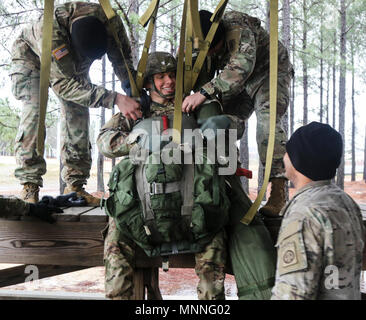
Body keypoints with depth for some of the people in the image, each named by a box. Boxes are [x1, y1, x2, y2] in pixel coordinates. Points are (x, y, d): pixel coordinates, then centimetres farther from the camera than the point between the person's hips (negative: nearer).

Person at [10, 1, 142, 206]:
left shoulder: (111, 21, -35)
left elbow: (123, 58, -16)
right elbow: (63, 84, -47)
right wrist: (115, 99, -56)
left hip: (75, 65, 4)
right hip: (31, 55, -4)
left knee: (78, 115, -8)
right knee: (34, 112, -22)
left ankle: (75, 186, -2)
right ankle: (29, 186, -18)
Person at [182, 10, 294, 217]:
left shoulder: (239, 30, -34)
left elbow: (242, 66, -50)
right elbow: (202, 77, -4)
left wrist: (205, 92, -58)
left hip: (270, 71, -7)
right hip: (240, 83, 7)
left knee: (267, 119, -30)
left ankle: (278, 191, -33)